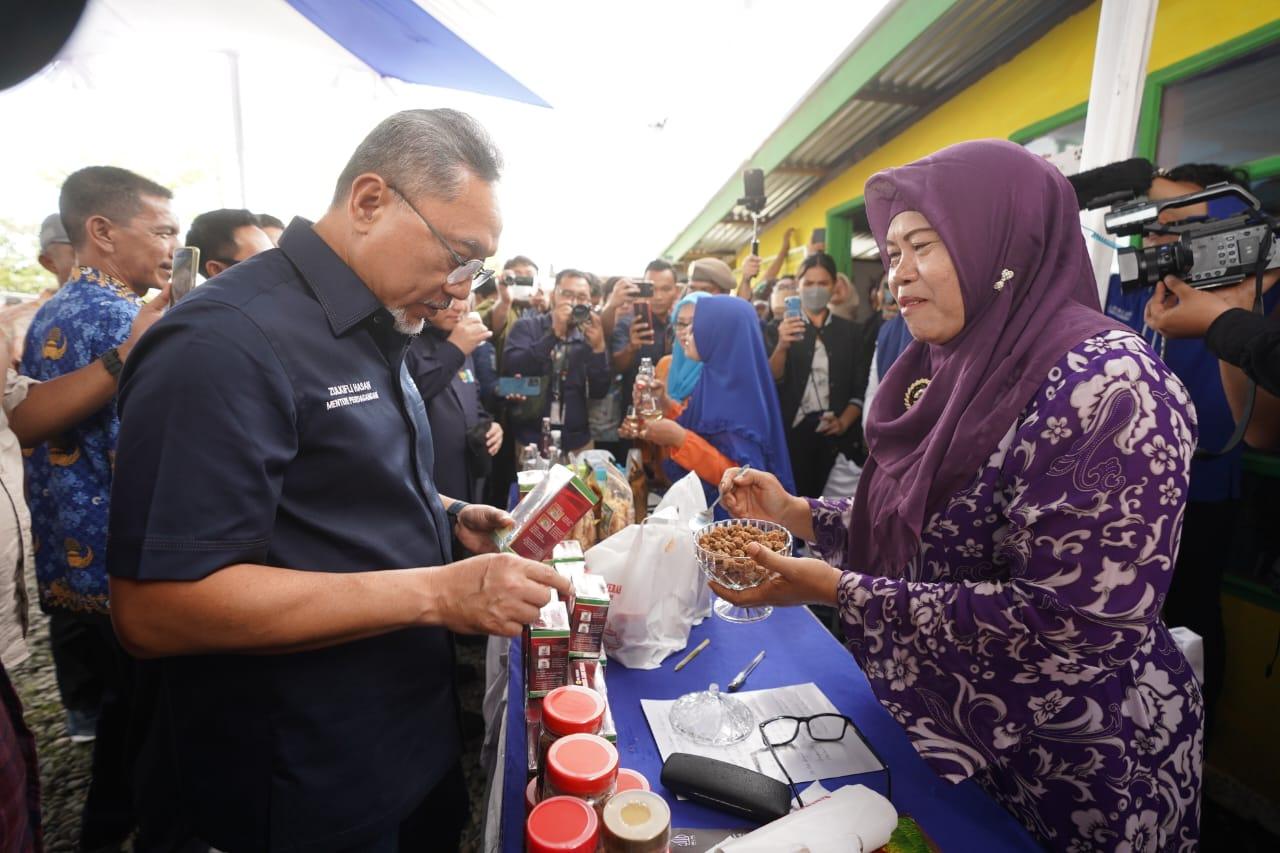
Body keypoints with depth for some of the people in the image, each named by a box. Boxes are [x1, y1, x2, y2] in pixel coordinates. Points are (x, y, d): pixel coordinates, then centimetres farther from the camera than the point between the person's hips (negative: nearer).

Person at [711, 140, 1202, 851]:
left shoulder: (1106, 381, -24)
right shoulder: (953, 370, 0)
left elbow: (1070, 621, -29)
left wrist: (839, 591, -28)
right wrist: (797, 513, -5)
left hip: (1070, 774, -6)